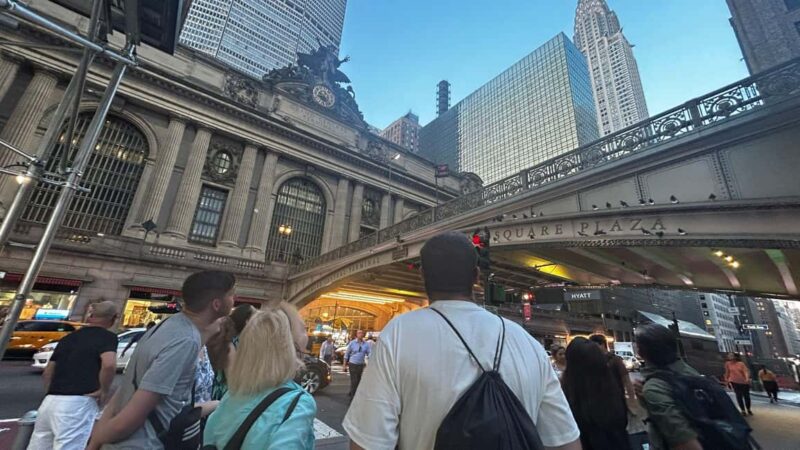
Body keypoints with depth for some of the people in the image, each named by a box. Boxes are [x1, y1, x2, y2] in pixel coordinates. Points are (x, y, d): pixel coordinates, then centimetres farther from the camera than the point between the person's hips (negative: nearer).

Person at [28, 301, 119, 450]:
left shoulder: (68, 337, 16)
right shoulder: (107, 337, -8)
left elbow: (48, 372, 22)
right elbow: (109, 364, -26)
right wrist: (103, 391, -9)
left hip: (50, 401, 8)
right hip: (77, 403, -7)